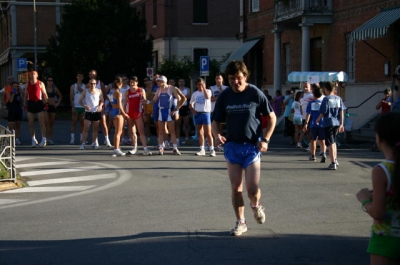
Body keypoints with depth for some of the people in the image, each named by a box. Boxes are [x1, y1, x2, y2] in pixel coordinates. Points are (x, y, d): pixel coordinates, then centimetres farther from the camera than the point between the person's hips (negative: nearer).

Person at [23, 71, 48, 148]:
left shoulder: (40, 83, 3)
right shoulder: (27, 84, 11)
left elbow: (44, 94, 3)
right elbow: (25, 95, 15)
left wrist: (46, 103, -6)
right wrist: (25, 104, 7)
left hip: (39, 103, -3)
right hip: (30, 103, 3)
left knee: (42, 122, -5)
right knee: (31, 122, 4)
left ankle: (44, 139, -4)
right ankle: (33, 139, 13)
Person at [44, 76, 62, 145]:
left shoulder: (55, 89, 6)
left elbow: (60, 96, 19)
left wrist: (58, 103, 8)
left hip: (52, 106, 3)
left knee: (52, 123, 5)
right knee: (47, 122, -13)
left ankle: (51, 139, 10)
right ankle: (47, 138, -14)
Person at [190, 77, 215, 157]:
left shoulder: (208, 91, -1)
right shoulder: (195, 93, 12)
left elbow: (207, 97, -24)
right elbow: (191, 104, 18)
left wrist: (203, 88, -21)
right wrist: (193, 110, 0)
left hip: (205, 113, -5)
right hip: (197, 114, 5)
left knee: (208, 133, -9)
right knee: (200, 133, 9)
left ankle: (212, 150, -7)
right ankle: (202, 150, 15)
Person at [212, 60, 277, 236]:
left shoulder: (255, 93, -7)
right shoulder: (225, 96, 1)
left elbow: (272, 117, 1)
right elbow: (216, 121, 8)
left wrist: (265, 139, -8)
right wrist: (216, 134, -13)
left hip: (252, 146, -3)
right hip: (232, 146, 3)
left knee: (252, 190, -8)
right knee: (235, 187, 4)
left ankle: (256, 205, 27)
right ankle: (240, 222, 20)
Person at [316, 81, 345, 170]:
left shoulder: (326, 99, -11)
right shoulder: (338, 98, 5)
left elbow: (323, 112, -11)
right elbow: (341, 112, 5)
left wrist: (318, 120, 7)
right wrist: (341, 124, 9)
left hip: (328, 123, -6)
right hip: (337, 123, 6)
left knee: (330, 143, 0)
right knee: (333, 141, 23)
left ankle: (333, 163, -1)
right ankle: (335, 160, 29)